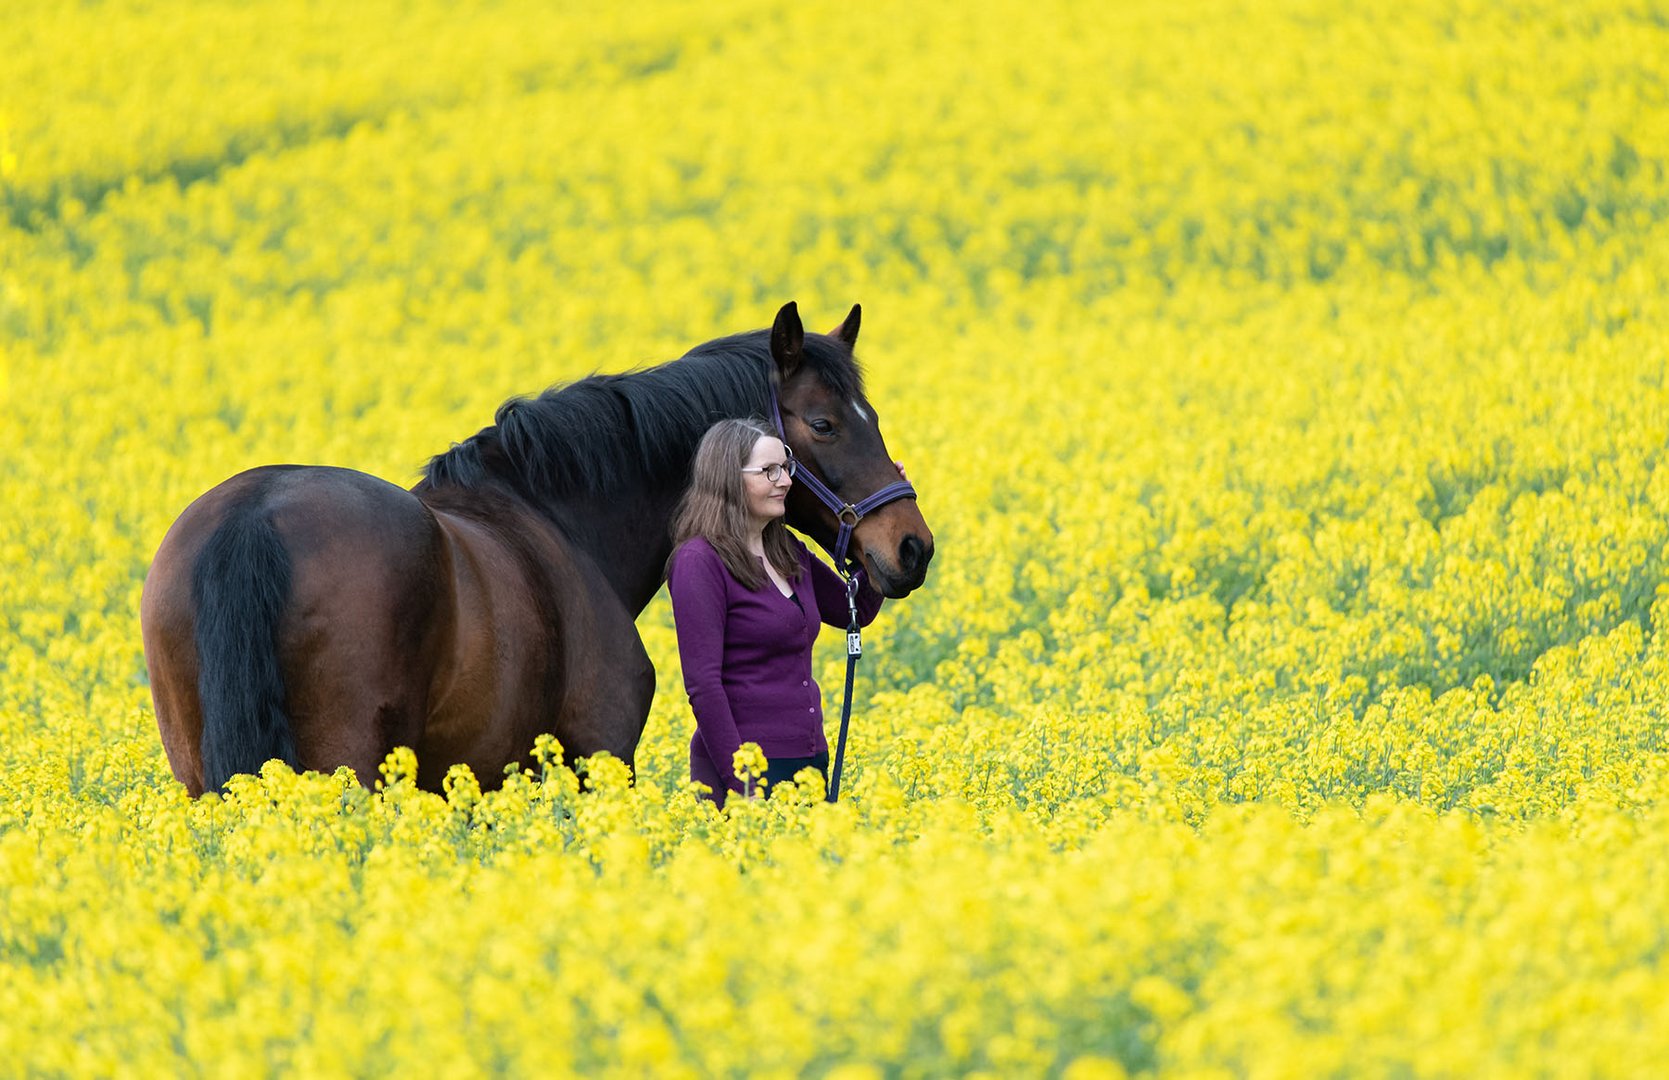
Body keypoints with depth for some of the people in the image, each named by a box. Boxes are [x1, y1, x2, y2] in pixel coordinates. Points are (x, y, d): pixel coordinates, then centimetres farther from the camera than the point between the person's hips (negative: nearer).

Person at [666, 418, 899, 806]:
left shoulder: (788, 551, 11)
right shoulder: (700, 562, -12)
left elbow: (857, 610, 24)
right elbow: (702, 683, -16)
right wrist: (740, 781, -21)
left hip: (808, 756, 8)